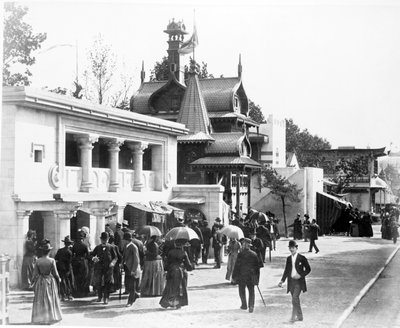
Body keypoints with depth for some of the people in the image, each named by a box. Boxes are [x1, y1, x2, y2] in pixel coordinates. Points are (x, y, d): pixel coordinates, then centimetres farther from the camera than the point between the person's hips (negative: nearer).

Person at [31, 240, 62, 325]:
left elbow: (35, 274, -5)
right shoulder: (52, 261, -13)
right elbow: (55, 273, -7)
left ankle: (40, 318, 7)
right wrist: (59, 279, 12)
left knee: (40, 301, 9)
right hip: (50, 281, -1)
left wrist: (34, 283, 7)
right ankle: (51, 317, 16)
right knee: (51, 299, 12)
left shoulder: (38, 261, -9)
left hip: (40, 282, 1)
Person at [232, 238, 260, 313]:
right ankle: (251, 306, -2)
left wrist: (234, 276, -4)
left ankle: (244, 305, 19)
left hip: (242, 276, -3)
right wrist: (257, 278, 15)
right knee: (251, 291, 9)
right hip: (251, 276, 3)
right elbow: (257, 266, 8)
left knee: (242, 290, 14)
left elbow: (237, 266, -11)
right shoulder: (254, 254, 2)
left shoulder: (241, 254, -12)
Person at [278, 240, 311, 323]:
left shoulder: (302, 258, -4)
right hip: (291, 281, 5)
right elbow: (286, 271, 15)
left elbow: (308, 269, 0)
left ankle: (293, 316, -16)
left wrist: (300, 275, -14)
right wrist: (282, 280, 4)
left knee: (295, 298, -17)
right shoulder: (288, 258, 10)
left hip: (299, 281, -5)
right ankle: (299, 316, 20)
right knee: (296, 300, 10)